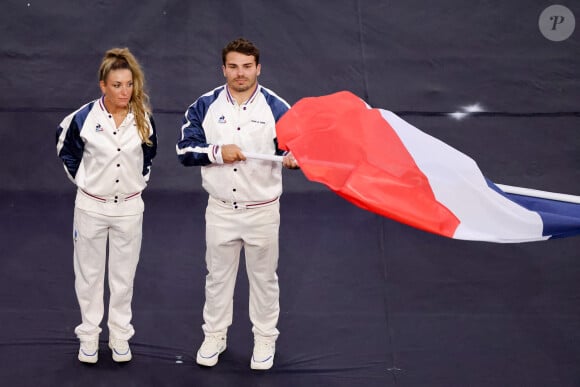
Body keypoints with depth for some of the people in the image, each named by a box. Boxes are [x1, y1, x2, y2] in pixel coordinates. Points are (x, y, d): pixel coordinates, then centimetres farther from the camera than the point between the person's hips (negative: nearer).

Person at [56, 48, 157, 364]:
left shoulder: (143, 119, -7)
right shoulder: (84, 117, -13)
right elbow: (65, 148, 5)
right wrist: (81, 179, 5)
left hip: (129, 207, 1)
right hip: (91, 206, -1)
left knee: (124, 276, 10)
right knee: (89, 273, 9)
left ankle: (120, 335, 23)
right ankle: (88, 336, 21)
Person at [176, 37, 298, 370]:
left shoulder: (277, 108, -9)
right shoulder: (205, 106, -4)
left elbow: (293, 148, -6)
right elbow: (185, 150, -4)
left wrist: (291, 158, -30)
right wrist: (217, 152, -22)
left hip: (263, 211, -2)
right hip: (220, 210, 2)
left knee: (263, 278, 12)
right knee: (218, 276, 16)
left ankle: (265, 339, 27)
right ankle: (215, 336, 32)